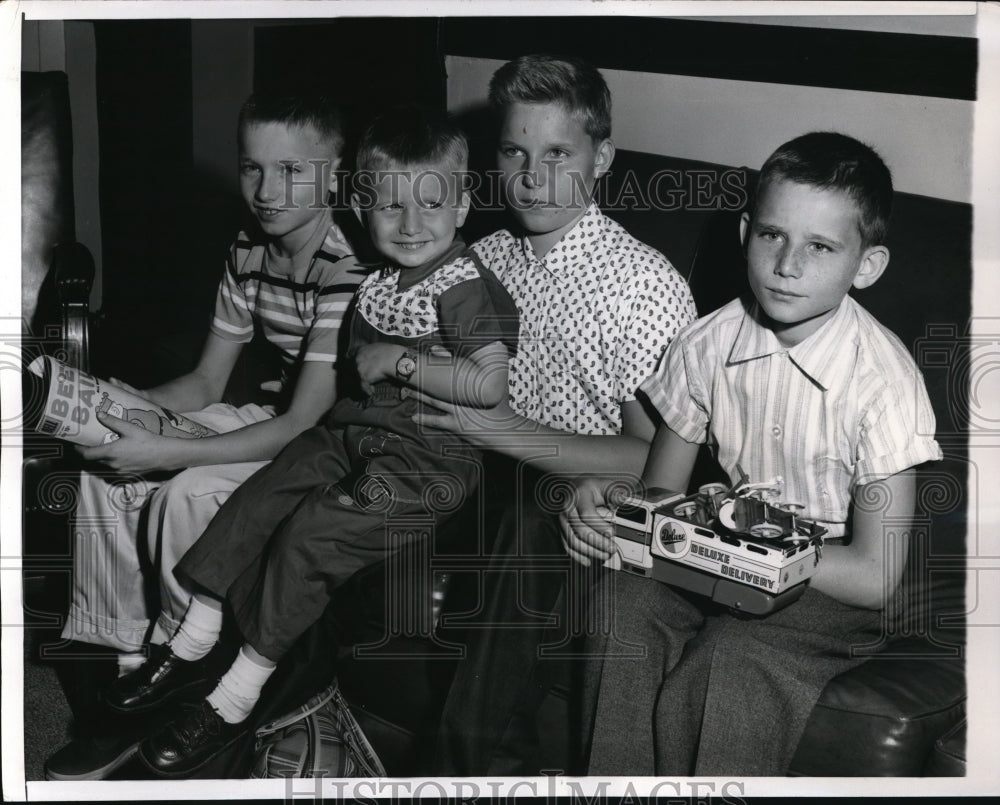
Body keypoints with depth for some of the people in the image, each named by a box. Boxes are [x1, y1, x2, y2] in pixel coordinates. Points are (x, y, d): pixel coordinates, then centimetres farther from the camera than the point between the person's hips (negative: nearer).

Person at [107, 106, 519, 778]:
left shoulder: (464, 287, -17)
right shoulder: (379, 278, 7)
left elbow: (490, 383, -28)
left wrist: (398, 360, -22)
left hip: (430, 454, -8)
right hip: (361, 427, 8)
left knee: (308, 535, -17)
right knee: (256, 501, -2)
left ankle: (236, 701, -4)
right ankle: (193, 646, 13)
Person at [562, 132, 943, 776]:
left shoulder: (884, 381, -17)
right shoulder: (709, 344, -4)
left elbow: (875, 577, -16)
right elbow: (660, 497, 6)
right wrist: (608, 511, -18)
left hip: (830, 588, -3)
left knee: (729, 665, -31)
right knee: (623, 607, -25)